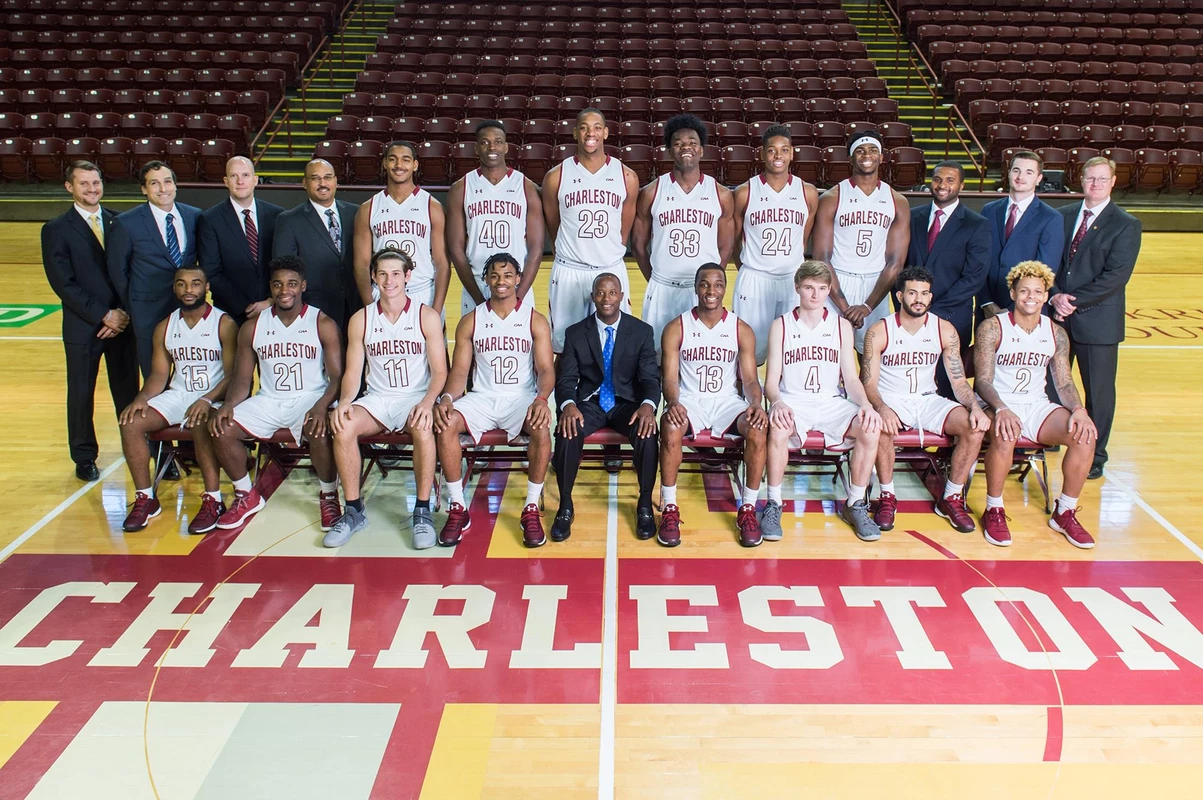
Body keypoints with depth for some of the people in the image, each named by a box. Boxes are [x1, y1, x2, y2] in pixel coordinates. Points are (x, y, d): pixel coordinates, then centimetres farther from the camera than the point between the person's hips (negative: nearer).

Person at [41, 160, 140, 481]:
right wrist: (103, 315, -14)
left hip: (123, 322, 2)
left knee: (128, 391, 7)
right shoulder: (56, 230, -2)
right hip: (82, 327, -2)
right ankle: (84, 458, 22)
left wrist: (123, 313, -7)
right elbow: (63, 284, -8)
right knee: (81, 394, 8)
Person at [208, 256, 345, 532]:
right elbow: (242, 378, 8)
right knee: (221, 430, -17)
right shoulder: (252, 328, 7)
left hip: (309, 398, -4)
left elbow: (337, 376, -9)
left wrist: (321, 406, -29)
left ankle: (328, 496, -9)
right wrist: (228, 405, -14)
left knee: (319, 431, -35)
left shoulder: (323, 324, -3)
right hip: (268, 401, 4)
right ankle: (247, 495, 6)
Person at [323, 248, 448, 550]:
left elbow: (439, 371, -4)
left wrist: (428, 402, -24)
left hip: (416, 397, -3)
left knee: (423, 429, -36)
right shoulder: (360, 319, 7)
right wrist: (344, 402, -15)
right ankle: (354, 511, -13)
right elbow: (353, 371, 6)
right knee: (342, 427, -27)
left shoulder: (427, 316, -1)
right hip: (377, 399, 3)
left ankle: (422, 511, -22)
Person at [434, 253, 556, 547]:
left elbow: (545, 369, -3)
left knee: (542, 428, -34)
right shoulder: (470, 321, 8)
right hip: (482, 398, 2)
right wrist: (447, 398, -18)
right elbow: (459, 370, 4)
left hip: (522, 397, -1)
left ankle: (531, 510, -20)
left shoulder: (535, 320, 4)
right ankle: (458, 509, -16)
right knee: (445, 423, -28)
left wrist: (541, 399, -25)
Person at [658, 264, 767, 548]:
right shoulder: (676, 328, 1)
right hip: (689, 401, -1)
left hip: (727, 402, 1)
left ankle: (747, 510, -17)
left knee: (758, 428, -30)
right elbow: (669, 377, -5)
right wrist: (673, 403, -27)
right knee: (670, 427, -35)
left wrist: (756, 404, -22)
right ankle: (669, 509, -22)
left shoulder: (742, 330, 4)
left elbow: (750, 378, 1)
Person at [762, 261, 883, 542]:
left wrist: (866, 404, -15)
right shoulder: (781, 326, 5)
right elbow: (771, 380, 0)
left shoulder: (841, 325, 11)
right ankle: (774, 504, -19)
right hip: (792, 402, -2)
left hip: (832, 402, 2)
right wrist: (776, 402, -24)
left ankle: (855, 504, -8)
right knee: (778, 428, -37)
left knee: (870, 427, -27)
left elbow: (850, 378, 7)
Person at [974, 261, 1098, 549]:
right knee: (1005, 434, -38)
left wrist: (1079, 410, -14)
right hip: (998, 405, -4)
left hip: (1036, 406, 5)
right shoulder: (992, 329, -8)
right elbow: (983, 380, -13)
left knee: (1085, 435, -20)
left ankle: (1065, 513, -2)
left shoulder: (1056, 334, 6)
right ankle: (993, 511, -18)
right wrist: (1001, 409, -32)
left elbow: (1064, 383, 7)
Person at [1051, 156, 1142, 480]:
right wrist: (1056, 296, -13)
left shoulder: (1126, 225, -3)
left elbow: (1116, 276, -13)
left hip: (1097, 321, -3)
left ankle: (1095, 457, 19)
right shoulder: (1062, 216, 9)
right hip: (1056, 317, 3)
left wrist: (1075, 300, -18)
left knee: (1099, 392, 6)